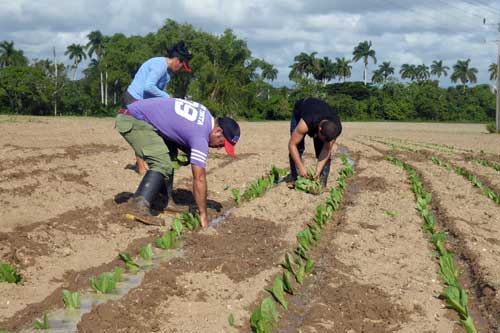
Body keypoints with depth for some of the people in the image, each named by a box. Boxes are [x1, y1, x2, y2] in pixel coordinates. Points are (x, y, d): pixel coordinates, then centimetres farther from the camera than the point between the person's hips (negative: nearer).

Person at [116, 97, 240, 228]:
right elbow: (199, 178, -18)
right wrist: (203, 215, -12)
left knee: (161, 162, 16)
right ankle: (140, 206, -27)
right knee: (162, 166, -19)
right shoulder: (200, 136, -18)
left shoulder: (205, 114, 8)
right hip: (134, 121, -10)